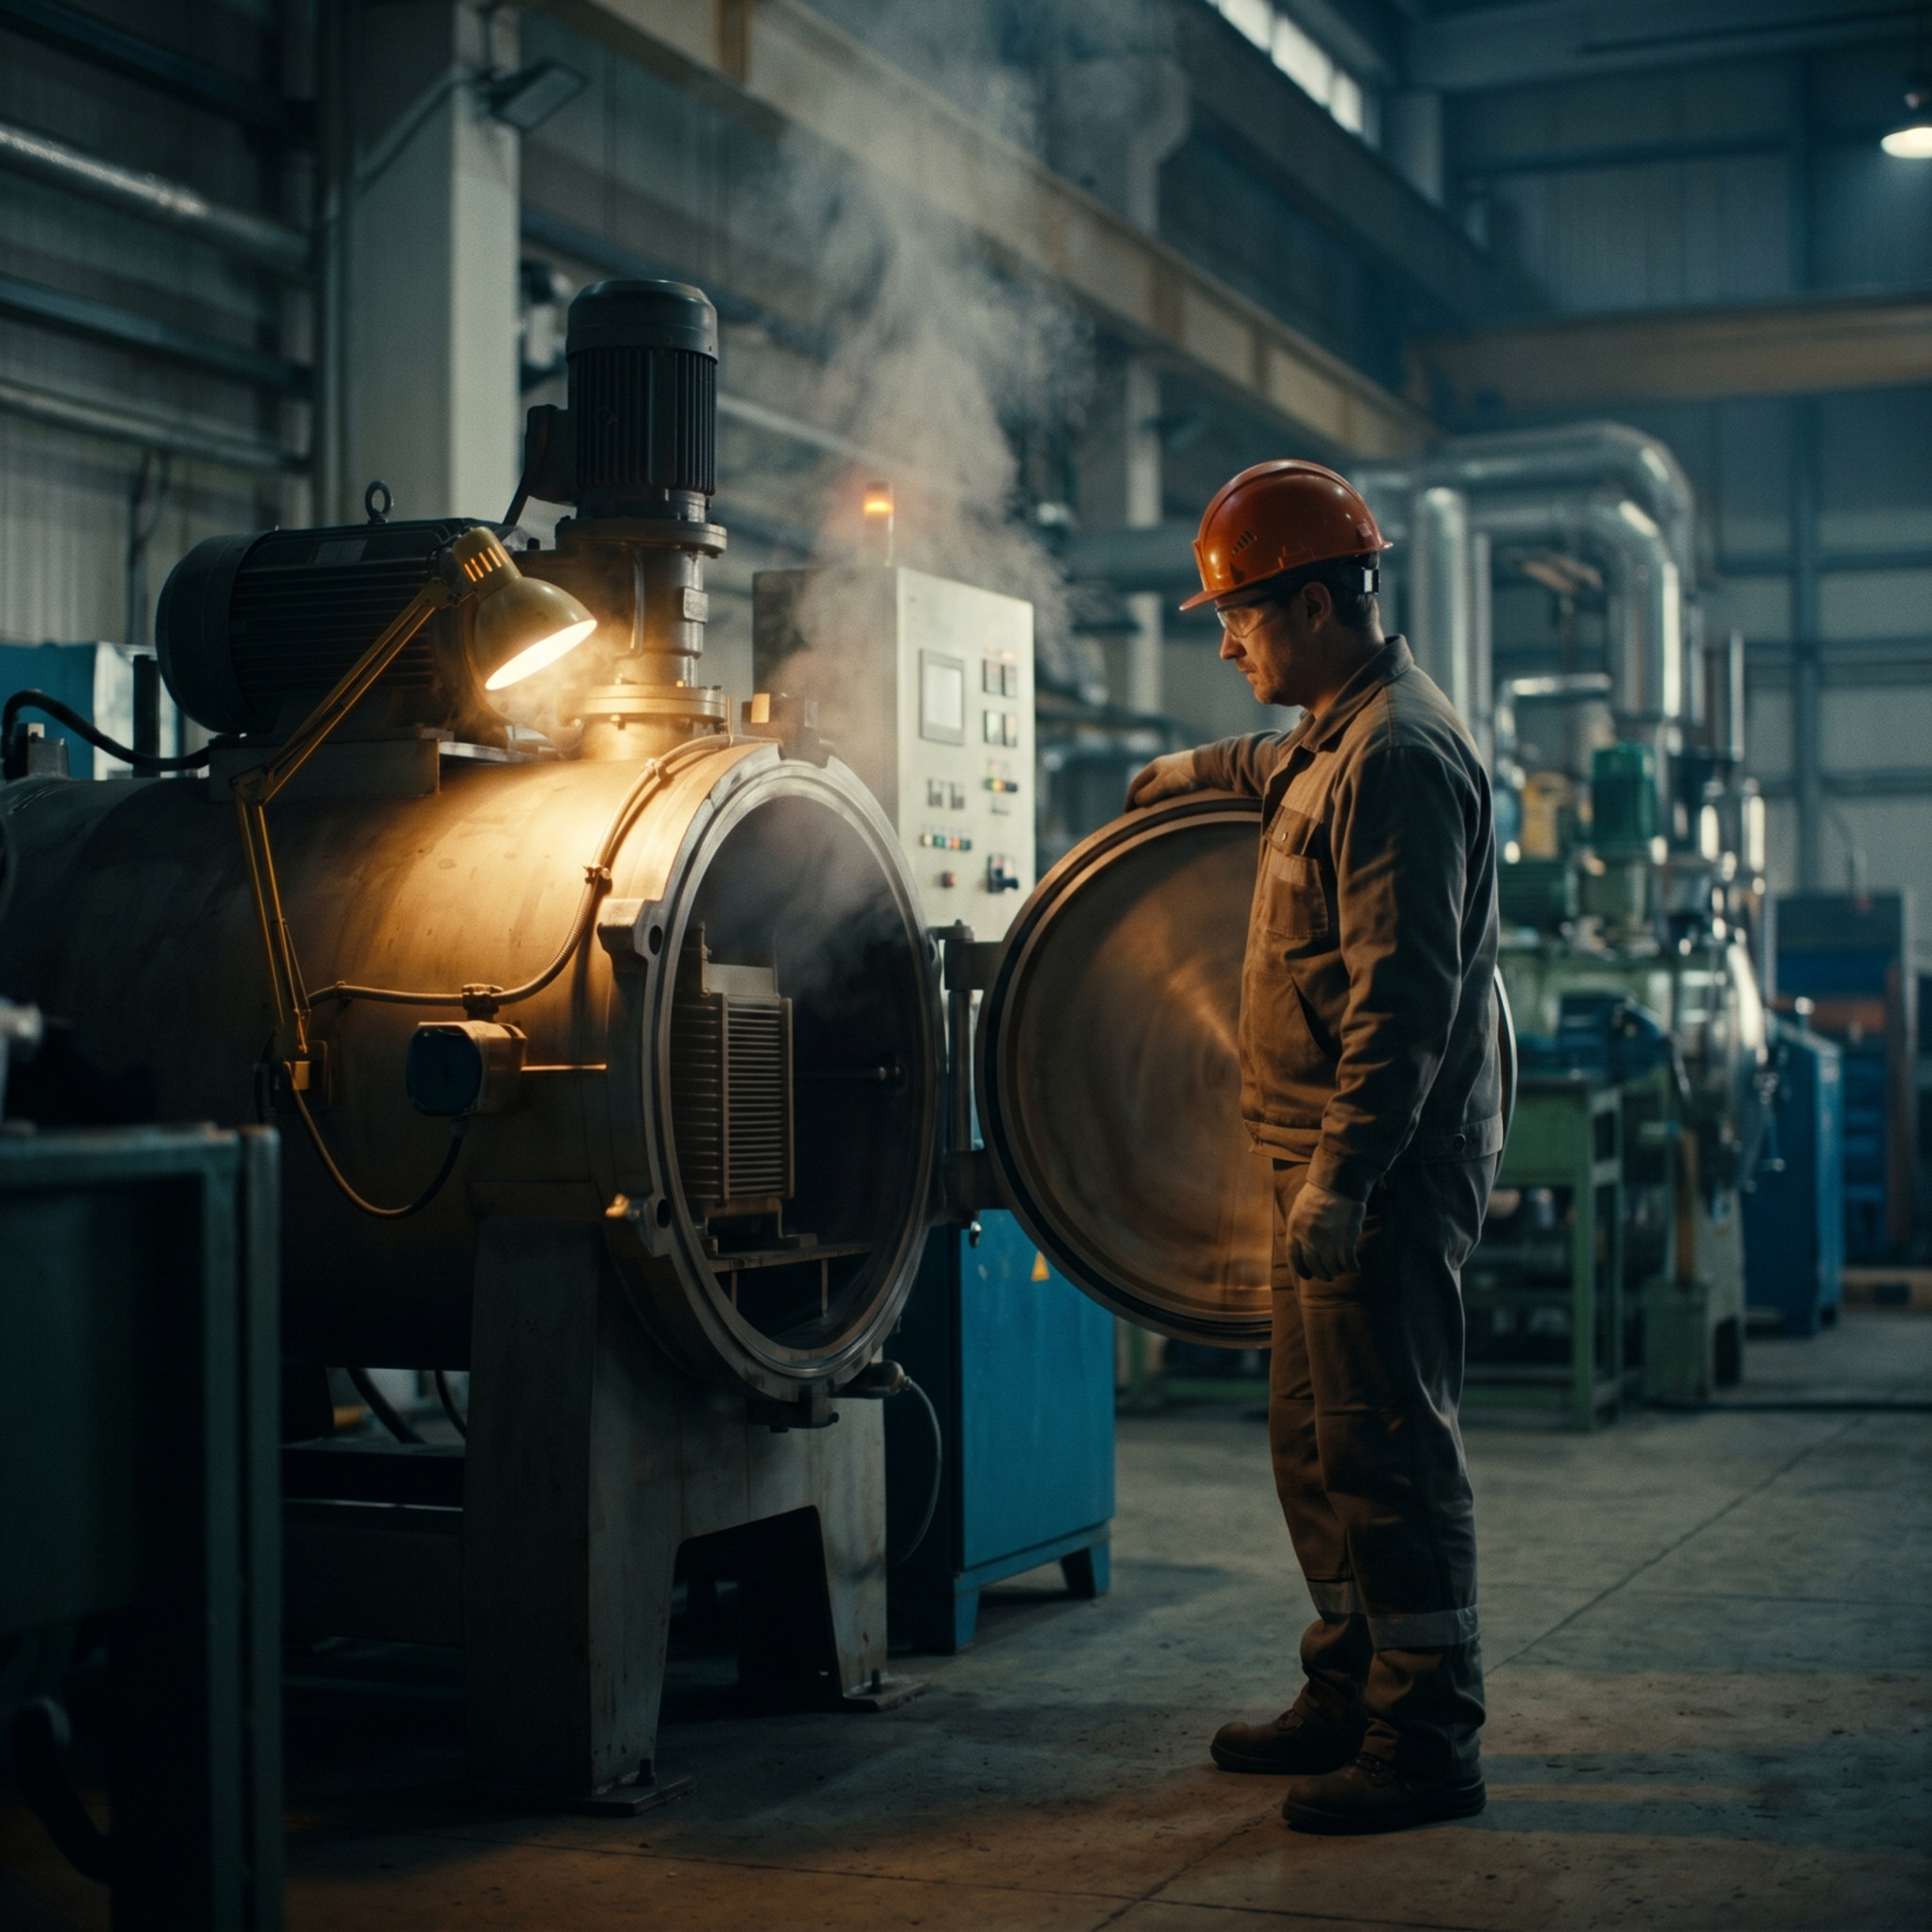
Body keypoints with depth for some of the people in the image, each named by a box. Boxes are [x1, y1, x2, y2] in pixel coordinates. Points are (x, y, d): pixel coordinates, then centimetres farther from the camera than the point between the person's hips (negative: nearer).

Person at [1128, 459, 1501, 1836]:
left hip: (1387, 1166, -11)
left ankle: (1428, 1744, 2)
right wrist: (1204, 771, 52)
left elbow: (1404, 996, -25)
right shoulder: (1345, 738, 15)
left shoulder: (1399, 756, -18)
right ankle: (1350, 1693, 26)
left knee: (1388, 1451, -5)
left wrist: (1344, 1177, -27)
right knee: (1315, 1442, 16)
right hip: (1335, 1158, 11)